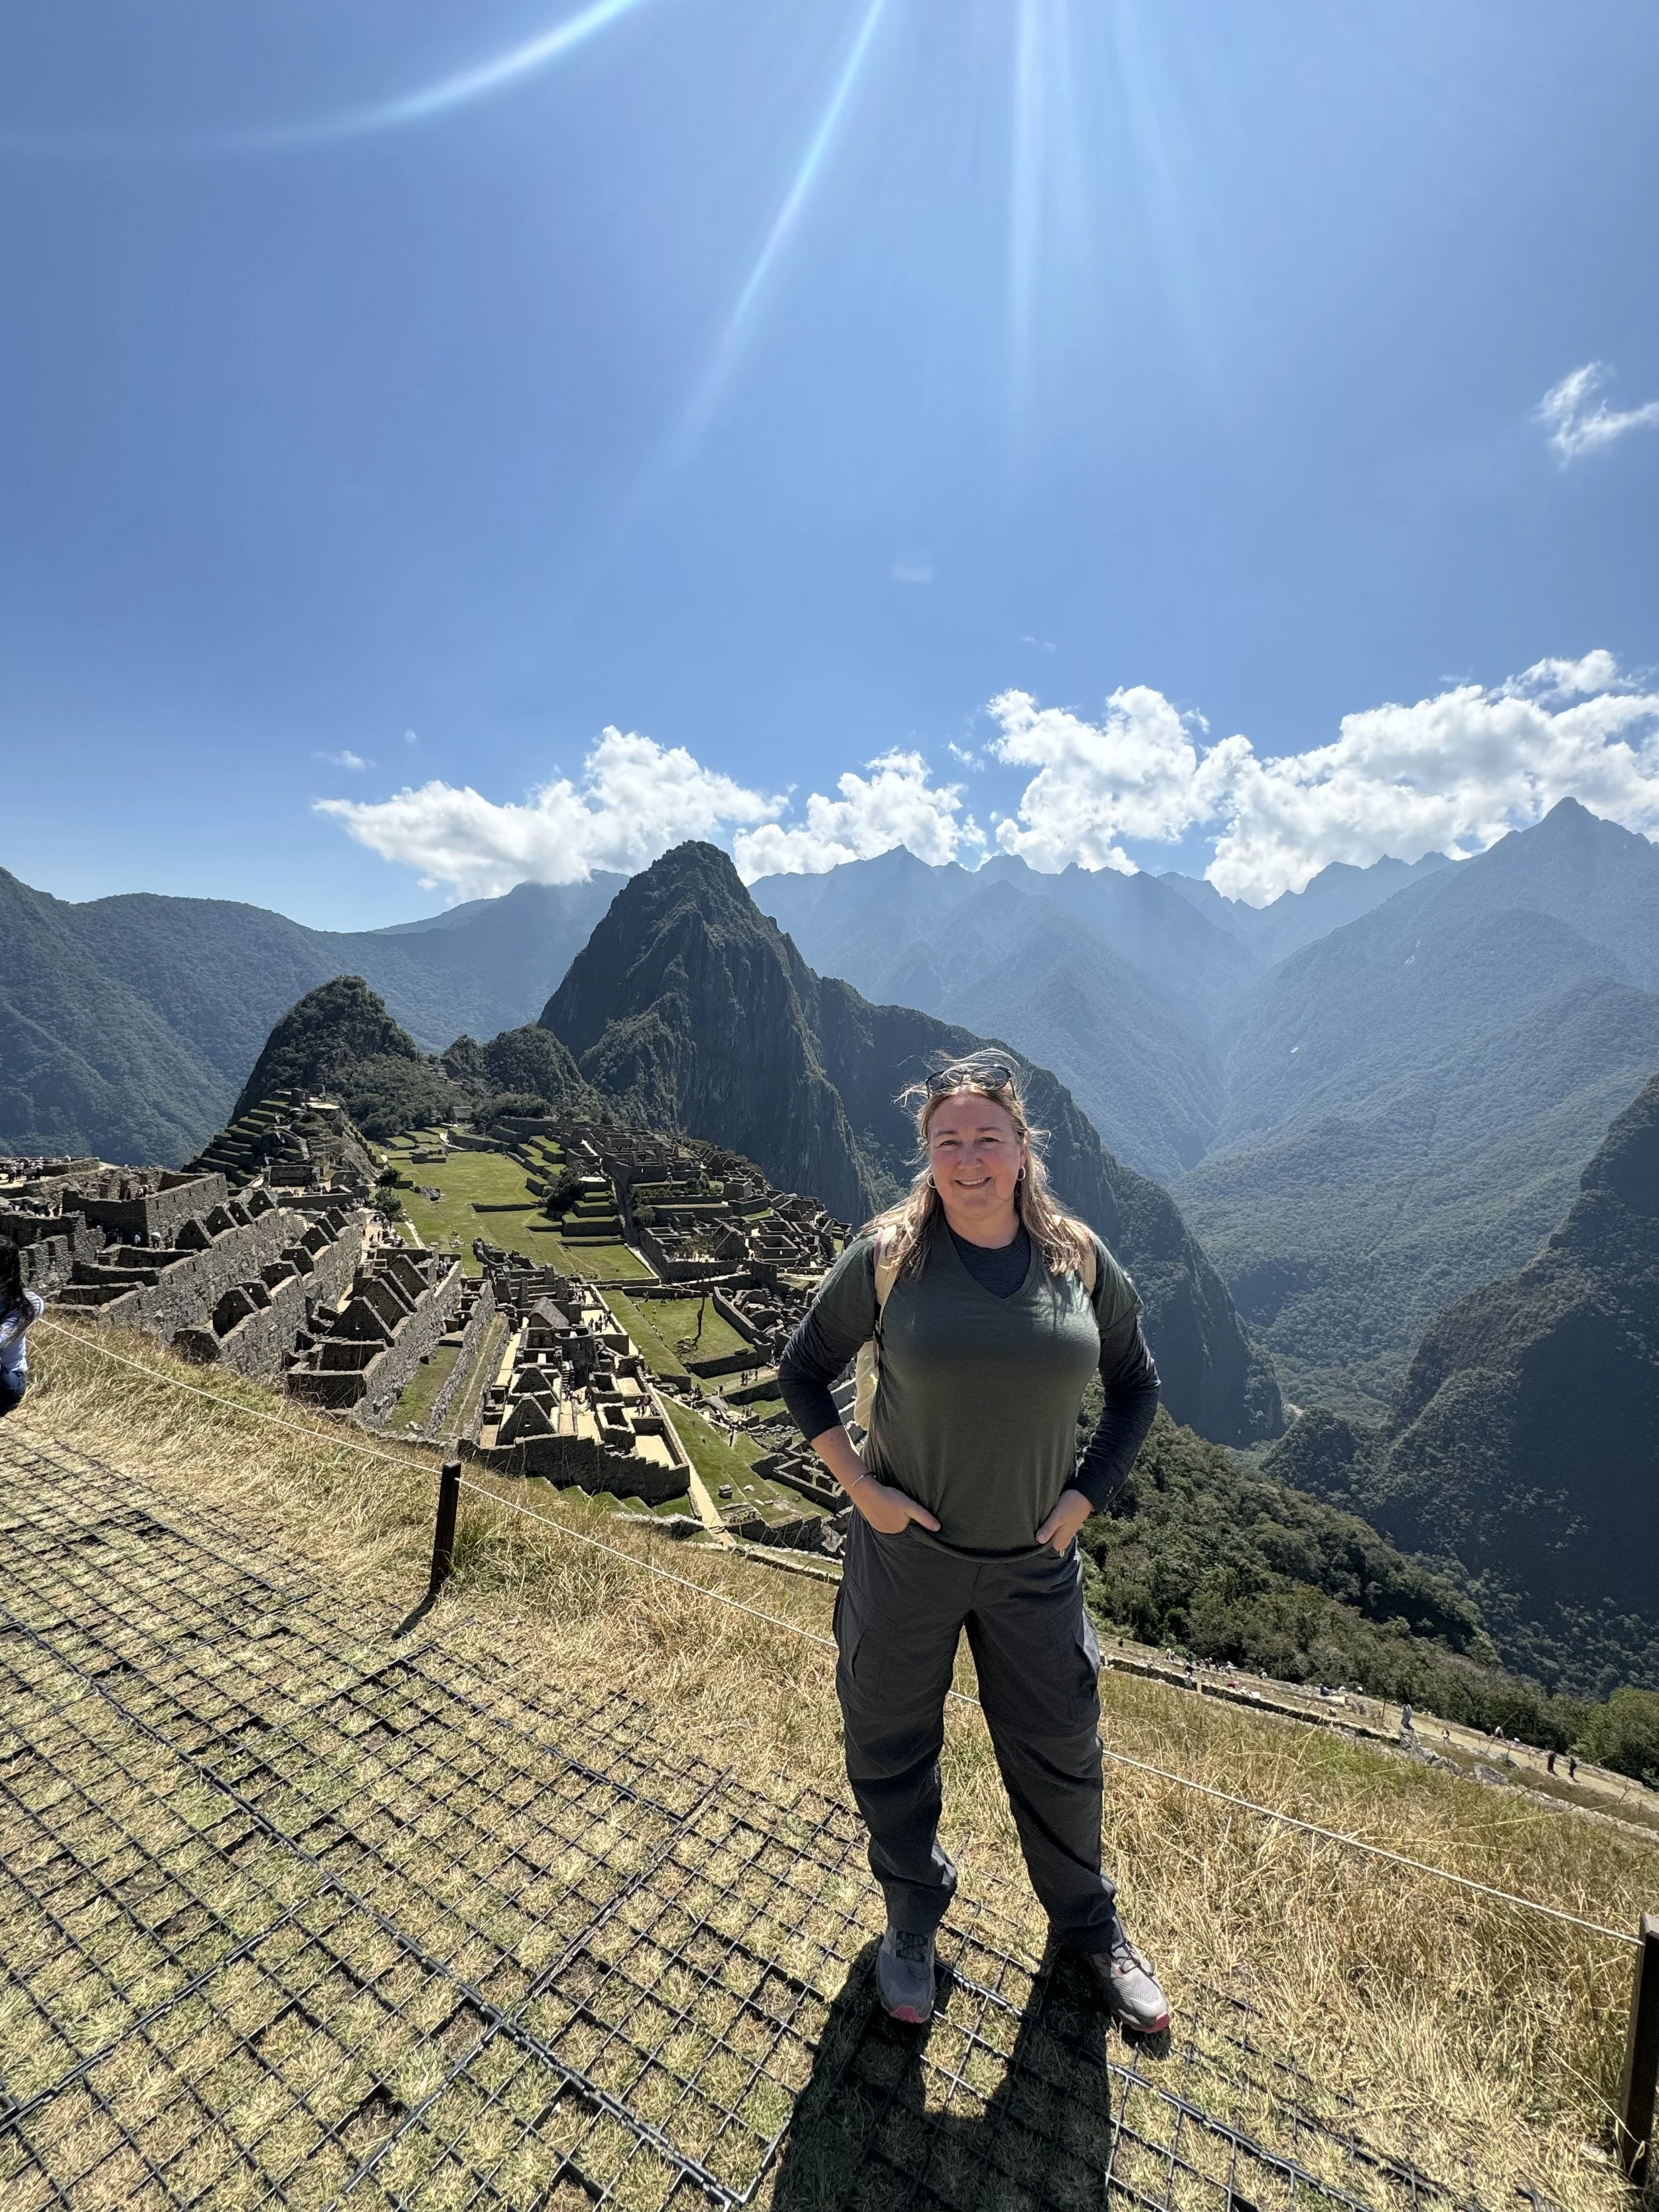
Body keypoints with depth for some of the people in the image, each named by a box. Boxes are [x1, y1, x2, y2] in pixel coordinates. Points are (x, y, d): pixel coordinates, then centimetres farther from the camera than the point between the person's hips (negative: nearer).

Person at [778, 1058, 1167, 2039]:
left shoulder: (1079, 1258, -8)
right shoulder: (889, 1255, -15)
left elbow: (1137, 1381, 7)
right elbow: (803, 1370, -3)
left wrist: (1090, 1491, -2)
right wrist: (859, 1485, -9)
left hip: (1037, 1561, 2)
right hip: (906, 1552, -1)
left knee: (1060, 1753, 21)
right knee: (893, 1747, 19)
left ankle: (1090, 1922, 52)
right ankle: (913, 1919, 50)